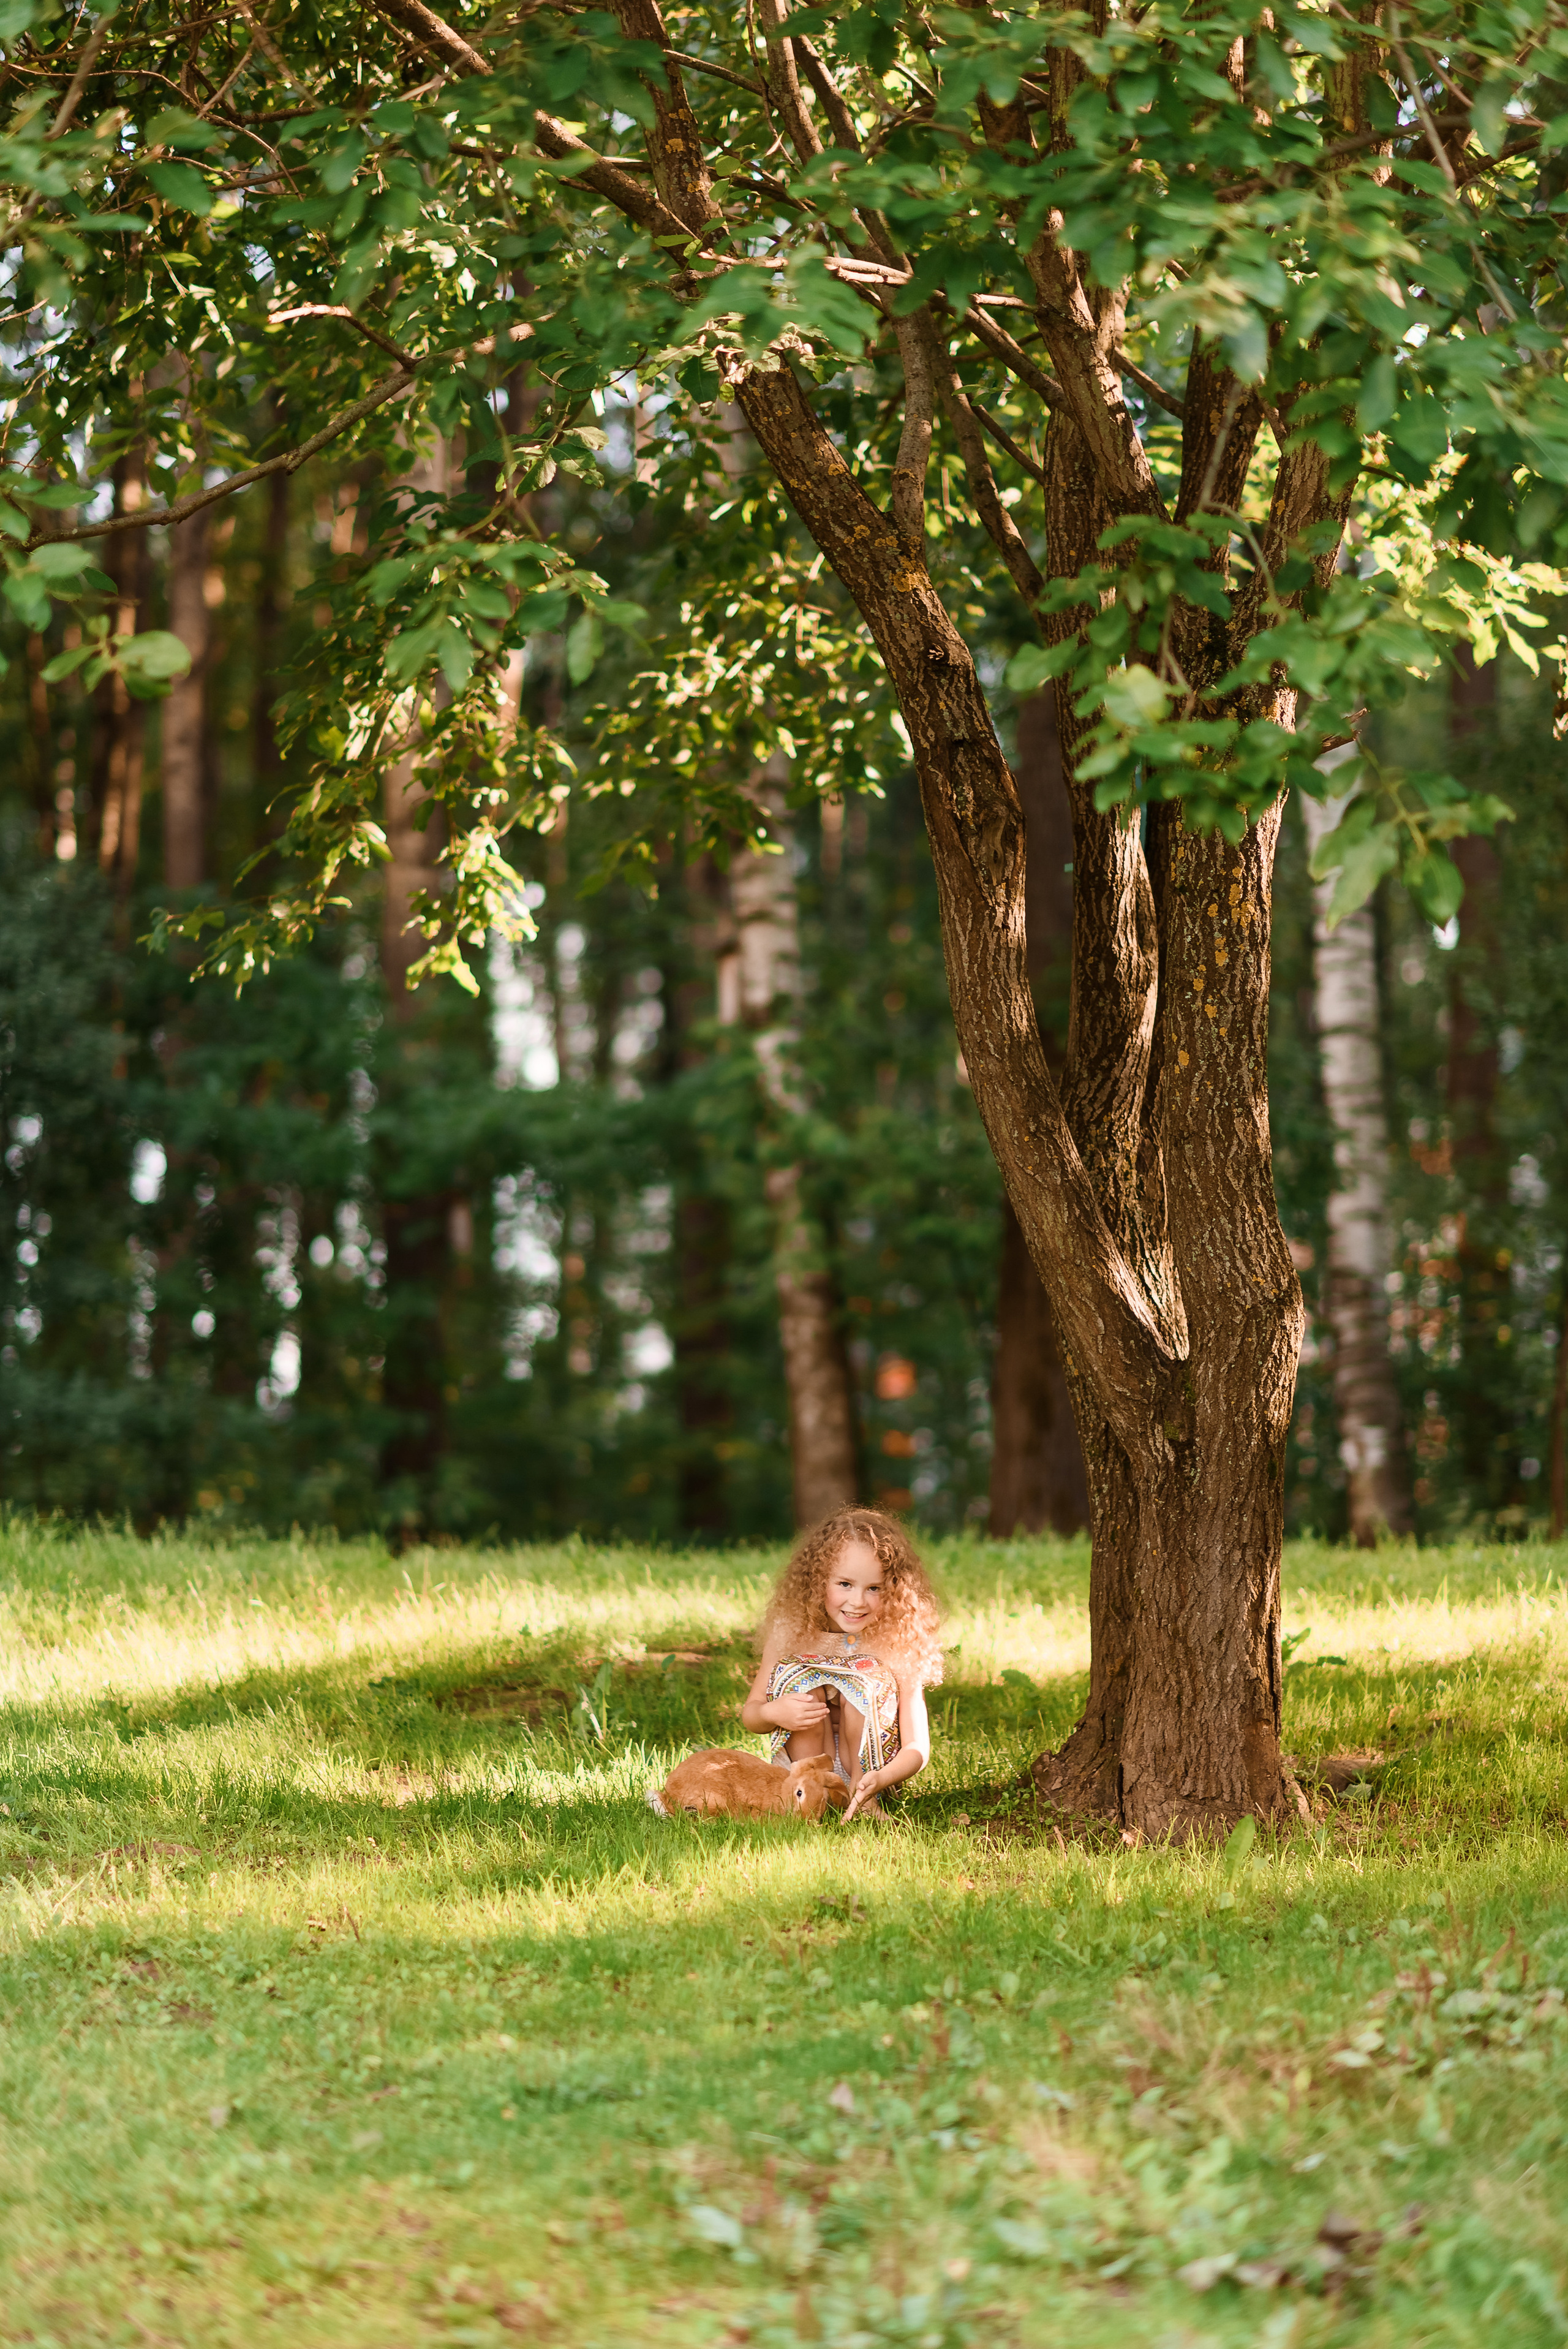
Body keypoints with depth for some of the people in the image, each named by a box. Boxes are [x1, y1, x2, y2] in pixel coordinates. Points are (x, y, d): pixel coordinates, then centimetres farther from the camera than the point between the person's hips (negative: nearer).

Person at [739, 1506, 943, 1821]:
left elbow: (917, 1747, -17)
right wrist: (773, 1713, -28)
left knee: (867, 1683, -25)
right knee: (800, 1675, -21)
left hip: (870, 1770, -2)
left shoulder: (898, 1647, -15)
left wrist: (879, 1780, -40)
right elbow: (749, 1715, -1)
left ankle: (864, 1802, -17)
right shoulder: (790, 1634, -9)